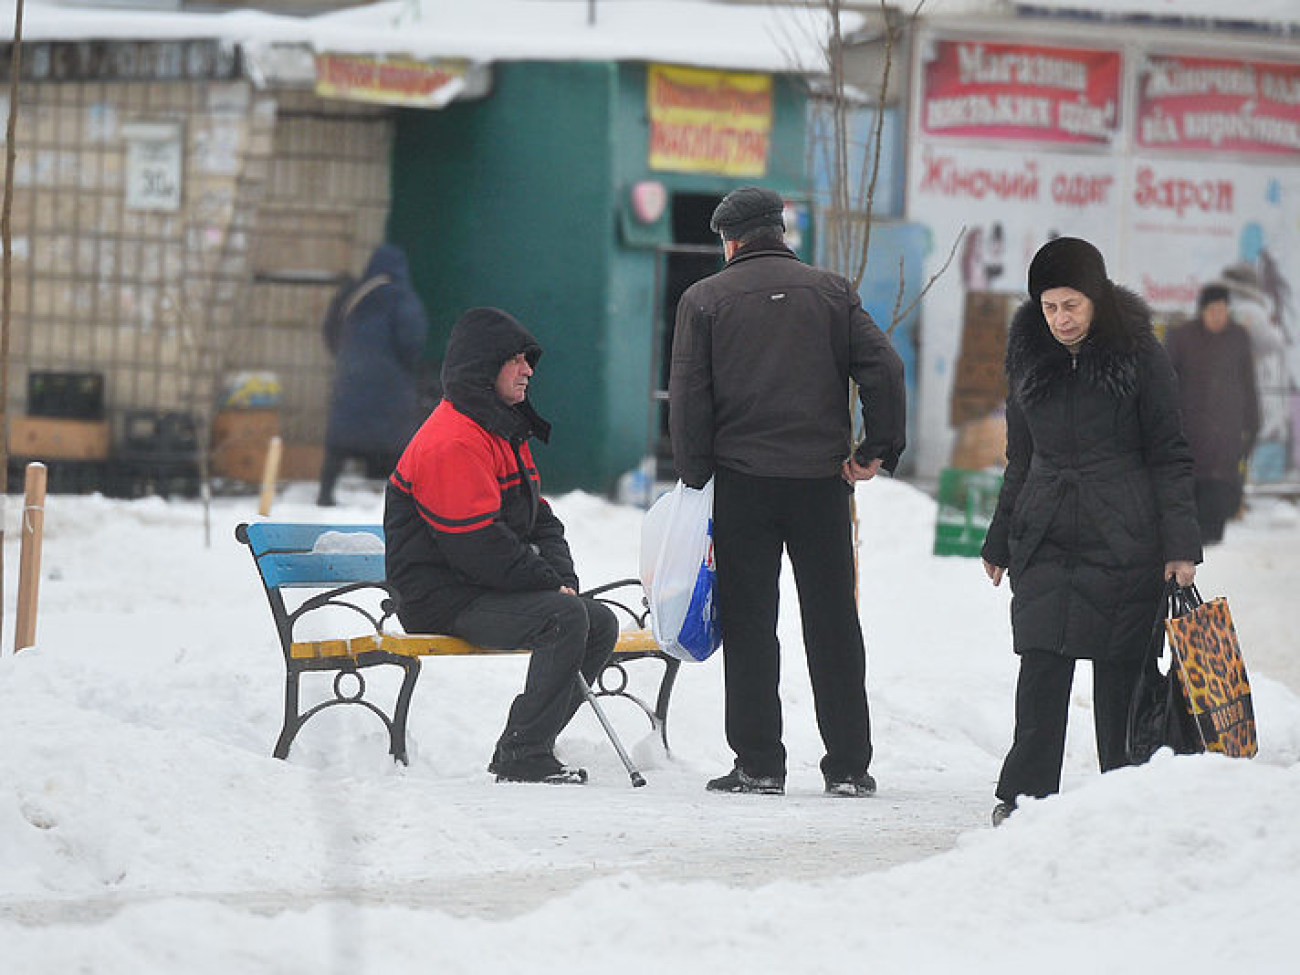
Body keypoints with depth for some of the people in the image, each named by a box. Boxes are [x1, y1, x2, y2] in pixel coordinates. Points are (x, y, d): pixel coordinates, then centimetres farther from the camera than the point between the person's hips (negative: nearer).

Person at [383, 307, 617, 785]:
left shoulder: (506, 431, 17)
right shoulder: (452, 443, -18)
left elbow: (538, 517, 18)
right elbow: (480, 545, -24)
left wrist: (563, 579, -1)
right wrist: (550, 585, -16)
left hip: (488, 587, 11)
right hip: (443, 598, -11)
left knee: (601, 622, 5)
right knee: (564, 615, -27)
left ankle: (517, 751, 5)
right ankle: (525, 758, -25)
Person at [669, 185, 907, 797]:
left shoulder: (704, 300, 2)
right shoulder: (831, 292, 7)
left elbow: (688, 399, -2)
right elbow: (883, 368, -2)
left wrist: (696, 478, 3)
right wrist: (879, 449, 5)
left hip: (742, 478, -2)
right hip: (822, 480, 2)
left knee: (749, 625, 3)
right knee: (833, 625, 6)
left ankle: (759, 764, -1)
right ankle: (849, 766, 6)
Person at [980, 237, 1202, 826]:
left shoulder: (1139, 355, -3)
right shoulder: (1029, 357, 10)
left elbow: (1169, 457, -1)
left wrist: (1180, 545, -7)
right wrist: (1000, 543, 21)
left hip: (1123, 538, -3)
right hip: (1046, 536, 3)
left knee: (1120, 669, -1)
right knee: (1042, 665, -9)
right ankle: (1025, 794, -7)